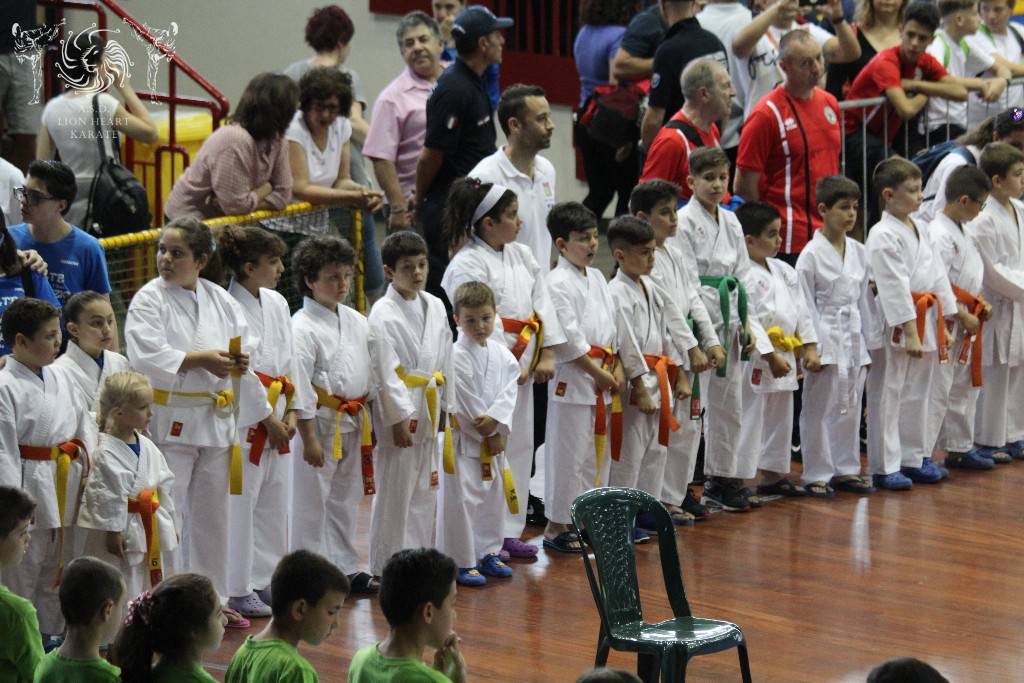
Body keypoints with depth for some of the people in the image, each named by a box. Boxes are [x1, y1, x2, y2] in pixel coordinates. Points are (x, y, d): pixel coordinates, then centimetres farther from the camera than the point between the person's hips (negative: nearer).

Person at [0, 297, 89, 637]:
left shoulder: (60, 377, 8)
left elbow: (83, 428, 16)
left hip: (65, 493, 7)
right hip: (30, 489, -7)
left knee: (58, 569, 16)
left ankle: (53, 636, 28)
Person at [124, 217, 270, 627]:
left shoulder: (219, 300, 9)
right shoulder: (149, 300, -7)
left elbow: (246, 341, 13)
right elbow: (145, 354, -18)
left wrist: (240, 359, -11)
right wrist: (200, 359, -21)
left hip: (216, 420, 6)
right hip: (169, 420, -5)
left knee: (213, 514, 14)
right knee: (167, 516, -5)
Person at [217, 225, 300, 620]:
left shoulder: (276, 304, 8)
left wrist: (290, 412, 4)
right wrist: (268, 420, -13)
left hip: (276, 420, 9)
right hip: (244, 422, -9)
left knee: (274, 501, 16)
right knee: (240, 505, -3)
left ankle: (267, 581, 28)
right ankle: (238, 591, 6)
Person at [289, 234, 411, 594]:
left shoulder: (356, 322, 8)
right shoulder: (302, 328, -15)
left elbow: (384, 370, 13)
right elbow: (299, 385, -18)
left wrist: (400, 416, 12)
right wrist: (309, 438, -19)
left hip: (354, 425, 7)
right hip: (320, 424, -7)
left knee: (345, 499, 18)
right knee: (311, 502, -2)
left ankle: (346, 568, 28)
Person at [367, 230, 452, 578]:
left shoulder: (435, 307, 8)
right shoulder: (383, 314, -13)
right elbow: (385, 371, -16)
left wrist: (445, 407, 15)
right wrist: (398, 419, -19)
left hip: (428, 409, 7)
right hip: (399, 409, -7)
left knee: (426, 490, 13)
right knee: (395, 490, -3)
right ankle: (386, 568, 5)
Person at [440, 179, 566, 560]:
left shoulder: (522, 256, 12)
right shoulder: (468, 265, -13)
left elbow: (542, 303, 10)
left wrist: (547, 355, 1)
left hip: (523, 368, 9)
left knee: (519, 446, 14)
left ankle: (509, 531, 24)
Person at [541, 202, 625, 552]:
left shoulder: (597, 278, 13)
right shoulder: (559, 284, -13)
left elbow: (613, 326, 18)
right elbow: (568, 338, -17)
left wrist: (617, 369, 6)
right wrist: (597, 373, -13)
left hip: (603, 380, 9)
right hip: (572, 379, -8)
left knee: (598, 451, 13)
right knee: (569, 454, -5)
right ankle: (556, 526, 2)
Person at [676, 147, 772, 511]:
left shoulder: (730, 221, 12)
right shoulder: (685, 221, -9)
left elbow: (742, 275, 15)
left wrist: (746, 324, 6)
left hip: (728, 320, 7)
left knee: (728, 404, 13)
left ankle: (722, 478, 23)